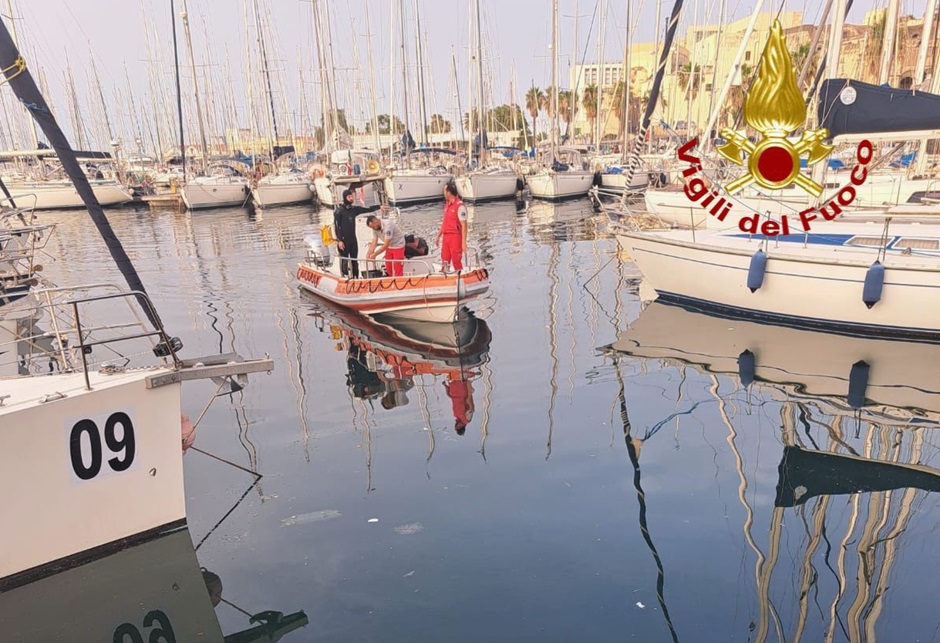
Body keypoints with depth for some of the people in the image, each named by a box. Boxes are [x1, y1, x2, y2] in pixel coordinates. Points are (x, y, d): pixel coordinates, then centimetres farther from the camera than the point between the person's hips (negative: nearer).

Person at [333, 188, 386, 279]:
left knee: (354, 260, 10)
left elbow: (368, 209, 7)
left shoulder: (354, 209, 8)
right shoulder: (339, 211, -8)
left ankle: (355, 277, 18)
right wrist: (339, 240, -17)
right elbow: (336, 226, -11)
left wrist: (379, 206, -5)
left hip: (353, 239, 6)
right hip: (343, 240, -6)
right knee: (345, 261, -2)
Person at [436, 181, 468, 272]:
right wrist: (438, 236, 22)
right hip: (446, 236, 8)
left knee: (457, 262, -2)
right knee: (445, 262, 12)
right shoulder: (447, 204, 12)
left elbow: (464, 225, -16)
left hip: (455, 236, -8)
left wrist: (464, 243, -19)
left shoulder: (460, 206, -13)